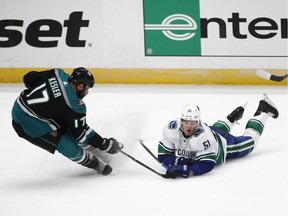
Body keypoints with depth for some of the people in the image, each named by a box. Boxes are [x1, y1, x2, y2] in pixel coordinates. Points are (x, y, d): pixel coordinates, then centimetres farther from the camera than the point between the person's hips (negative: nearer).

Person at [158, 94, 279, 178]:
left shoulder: (203, 137, -47)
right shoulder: (171, 129, -35)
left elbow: (207, 164, -48)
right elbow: (163, 155, -28)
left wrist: (186, 171, -61)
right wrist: (177, 162, -46)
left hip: (222, 143, -4)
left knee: (249, 141, 23)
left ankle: (263, 112, 40)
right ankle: (233, 117, 61)